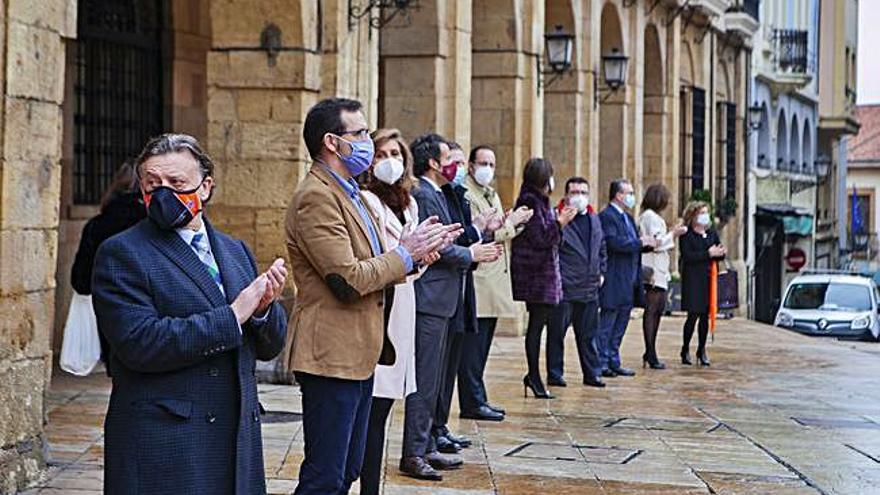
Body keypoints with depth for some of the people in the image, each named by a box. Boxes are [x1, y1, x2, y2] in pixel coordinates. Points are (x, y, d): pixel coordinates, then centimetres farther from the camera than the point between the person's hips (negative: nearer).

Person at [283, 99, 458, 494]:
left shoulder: (350, 194, 18)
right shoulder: (316, 197, -15)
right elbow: (348, 278, -21)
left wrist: (414, 249, 1)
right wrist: (404, 254, -9)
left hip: (357, 354, 10)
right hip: (331, 355, -10)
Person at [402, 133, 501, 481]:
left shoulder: (434, 194, 18)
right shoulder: (423, 195, -14)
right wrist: (470, 255, -9)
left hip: (438, 299, 11)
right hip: (429, 298, -11)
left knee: (431, 380, 15)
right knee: (424, 380, -8)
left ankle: (426, 448, 23)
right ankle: (413, 455, -4)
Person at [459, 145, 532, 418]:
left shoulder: (492, 195, 21)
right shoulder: (466, 195, -10)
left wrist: (515, 222, 8)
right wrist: (510, 222, -9)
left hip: (495, 280, 10)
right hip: (478, 281, -10)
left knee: (481, 347, 12)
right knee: (473, 344, -6)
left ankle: (478, 399, 17)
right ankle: (472, 403, -3)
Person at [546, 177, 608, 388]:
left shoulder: (594, 220, 16)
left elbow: (602, 248, 26)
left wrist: (601, 272, 19)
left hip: (589, 288, 6)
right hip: (564, 288, -6)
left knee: (588, 334, 13)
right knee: (557, 333, 2)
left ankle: (592, 373, 20)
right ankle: (554, 374, 10)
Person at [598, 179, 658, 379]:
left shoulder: (628, 218, 19)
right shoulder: (606, 217, -12)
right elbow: (615, 242, -24)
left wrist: (648, 243, 2)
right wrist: (641, 242, -17)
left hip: (628, 283, 9)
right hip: (614, 282, -9)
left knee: (620, 326, 12)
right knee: (607, 324, -3)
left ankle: (614, 363, 17)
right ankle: (602, 363, 1)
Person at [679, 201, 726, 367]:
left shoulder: (712, 234, 14)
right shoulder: (686, 235, -4)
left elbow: (720, 254, 15)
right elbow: (687, 256, -15)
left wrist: (721, 252, -9)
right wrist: (708, 254, -18)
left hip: (709, 279, 5)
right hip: (693, 280, -5)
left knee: (706, 315, 6)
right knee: (693, 315, -8)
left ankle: (702, 349, 16)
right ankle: (685, 349, 4)